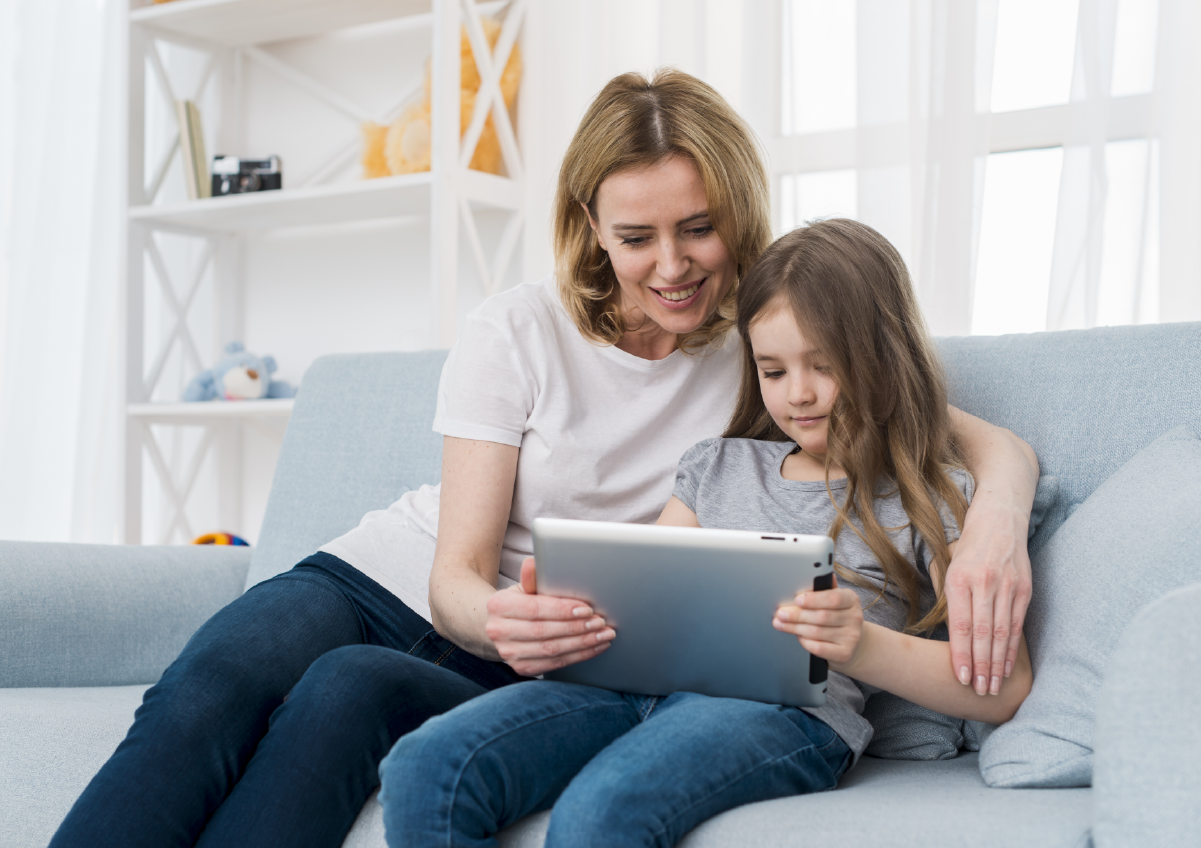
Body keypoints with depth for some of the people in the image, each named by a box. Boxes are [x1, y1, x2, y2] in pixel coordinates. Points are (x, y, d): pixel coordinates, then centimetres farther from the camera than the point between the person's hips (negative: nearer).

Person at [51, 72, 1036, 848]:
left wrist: (996, 525, -32)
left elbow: (1000, 445, -7)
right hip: (379, 583, 0)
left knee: (353, 688, -35)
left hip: (512, 675, 0)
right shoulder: (518, 332, -6)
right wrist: (492, 617, -36)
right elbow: (457, 575, -10)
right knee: (206, 697, -33)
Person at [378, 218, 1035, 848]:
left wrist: (863, 648, -16)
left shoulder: (935, 496, 12)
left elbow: (1003, 689, 1)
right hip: (645, 682, 5)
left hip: (789, 709, -5)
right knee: (423, 769, -24)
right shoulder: (718, 466, 27)